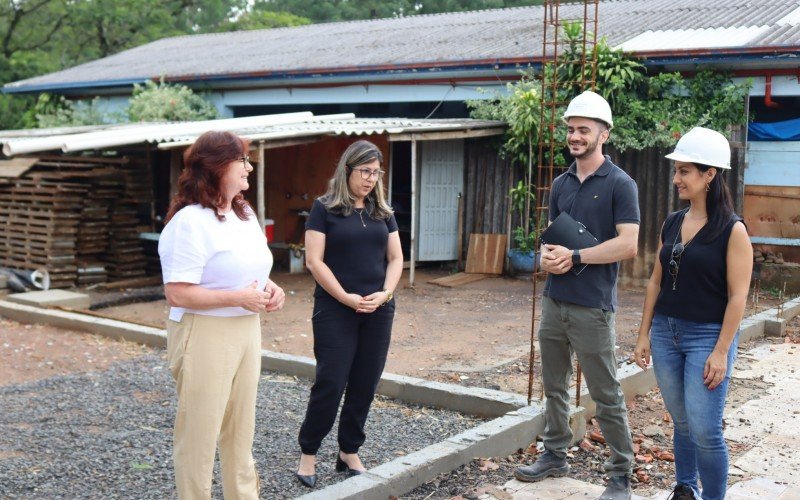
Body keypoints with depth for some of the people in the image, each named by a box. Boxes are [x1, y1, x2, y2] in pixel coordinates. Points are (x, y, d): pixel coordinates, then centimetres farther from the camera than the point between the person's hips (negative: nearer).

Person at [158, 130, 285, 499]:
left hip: (247, 331, 9)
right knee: (199, 432, 3)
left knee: (241, 428, 18)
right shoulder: (190, 221, -18)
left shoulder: (245, 214, 10)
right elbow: (178, 294, -23)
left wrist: (270, 288, 2)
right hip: (205, 336, -8)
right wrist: (239, 297, -23)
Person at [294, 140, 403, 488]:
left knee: (365, 385, 7)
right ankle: (308, 453, 12)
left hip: (378, 312, 5)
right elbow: (315, 261, -8)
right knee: (331, 383, -4)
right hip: (335, 310, -4)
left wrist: (385, 293, -7)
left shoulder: (383, 211, 11)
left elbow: (395, 258, 10)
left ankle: (349, 453, 21)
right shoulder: (324, 208, -3)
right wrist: (346, 298, -15)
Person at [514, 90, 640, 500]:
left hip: (592, 307, -6)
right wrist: (548, 256, -6)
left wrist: (575, 256, -16)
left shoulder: (619, 184, -8)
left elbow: (628, 244, -16)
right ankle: (555, 456, 30)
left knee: (606, 396, 0)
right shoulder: (560, 184, 11)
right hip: (554, 301, 7)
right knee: (554, 386, 16)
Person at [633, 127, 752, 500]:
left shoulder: (732, 230, -10)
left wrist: (721, 351, -15)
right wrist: (644, 334, 10)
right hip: (665, 333, 5)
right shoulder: (671, 224, 7)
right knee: (681, 423, 15)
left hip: (707, 336, -5)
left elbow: (738, 295, -12)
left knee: (704, 431, -6)